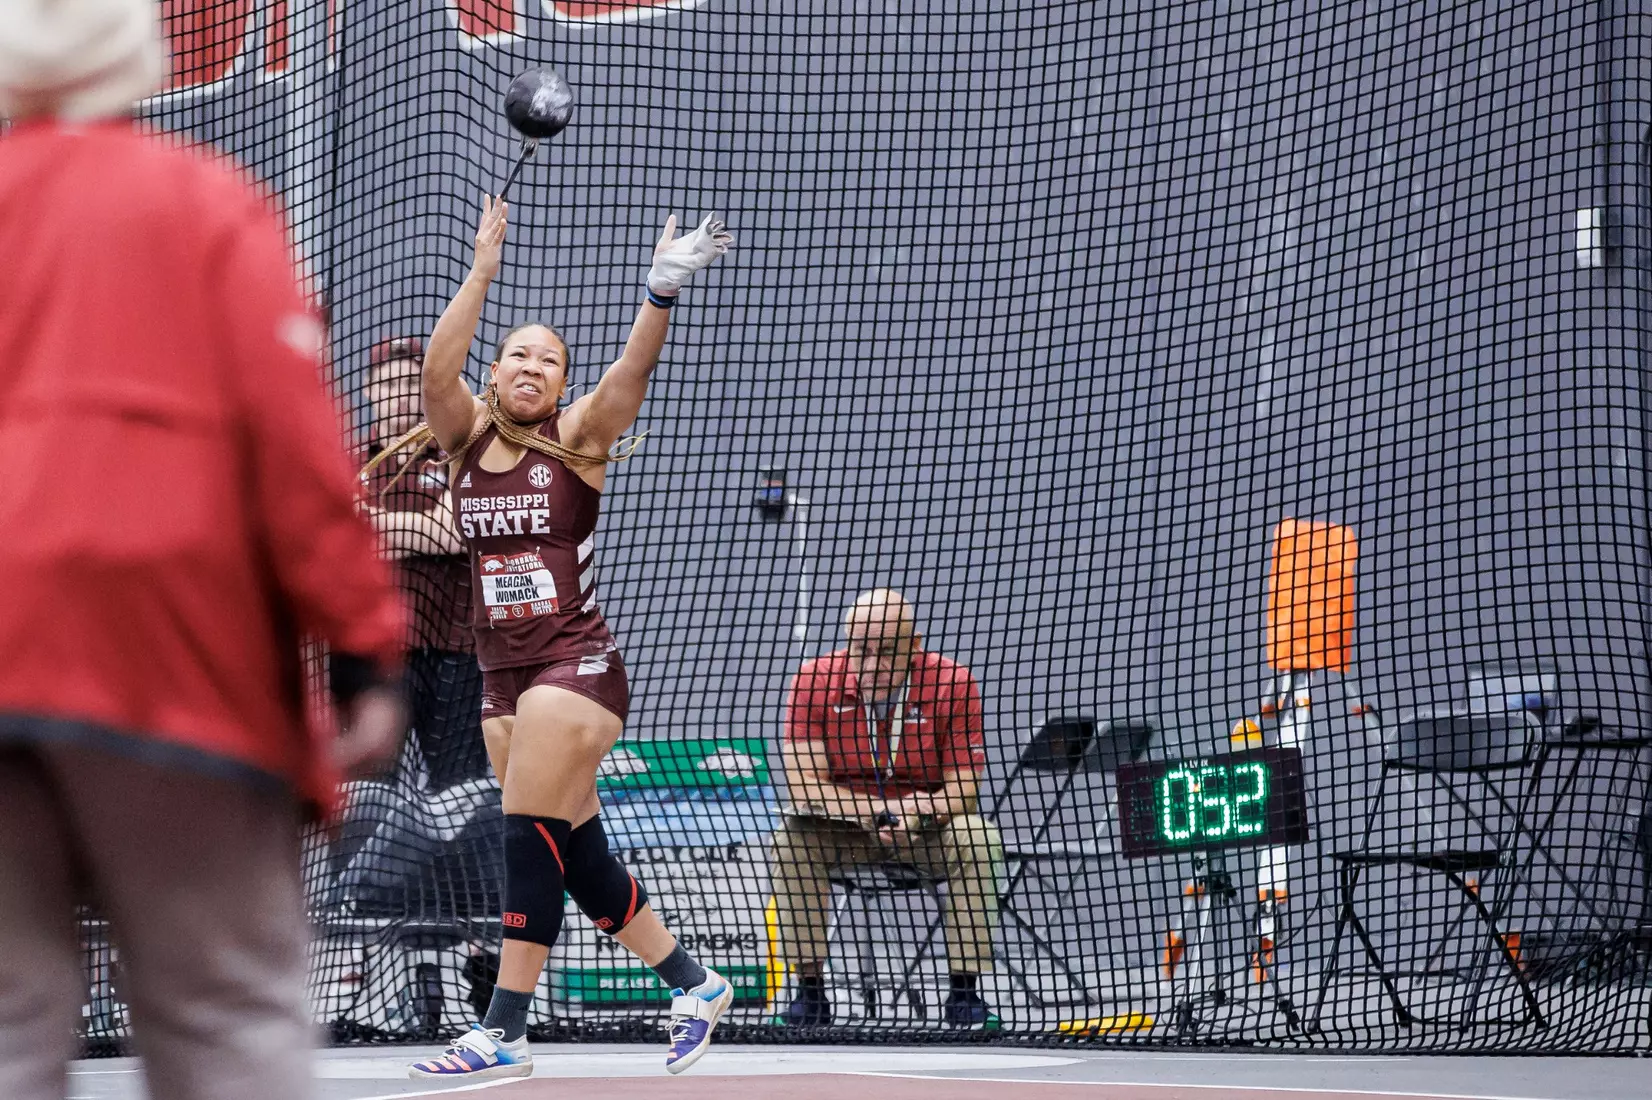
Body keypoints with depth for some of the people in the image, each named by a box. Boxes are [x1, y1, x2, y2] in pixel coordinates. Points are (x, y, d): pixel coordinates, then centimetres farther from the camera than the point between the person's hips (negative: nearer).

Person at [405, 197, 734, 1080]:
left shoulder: (575, 438, 1)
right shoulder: (469, 439, 9)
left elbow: (632, 371, -16)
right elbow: (437, 369, -10)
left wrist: (662, 293, -32)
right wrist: (484, 273, -18)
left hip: (576, 662, -5)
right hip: (503, 674, 5)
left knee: (529, 833, -13)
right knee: (574, 850, 8)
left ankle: (504, 1033, -13)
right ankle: (693, 985, 22)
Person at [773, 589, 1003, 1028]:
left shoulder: (952, 683, -16)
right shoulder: (815, 682, -15)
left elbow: (963, 788, -15)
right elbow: (803, 784, -19)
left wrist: (918, 813, -37)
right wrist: (875, 812, -32)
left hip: (926, 830, 0)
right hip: (843, 830, 0)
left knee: (977, 839, -29)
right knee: (792, 838, -28)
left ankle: (964, 992, -22)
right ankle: (810, 991, -21)